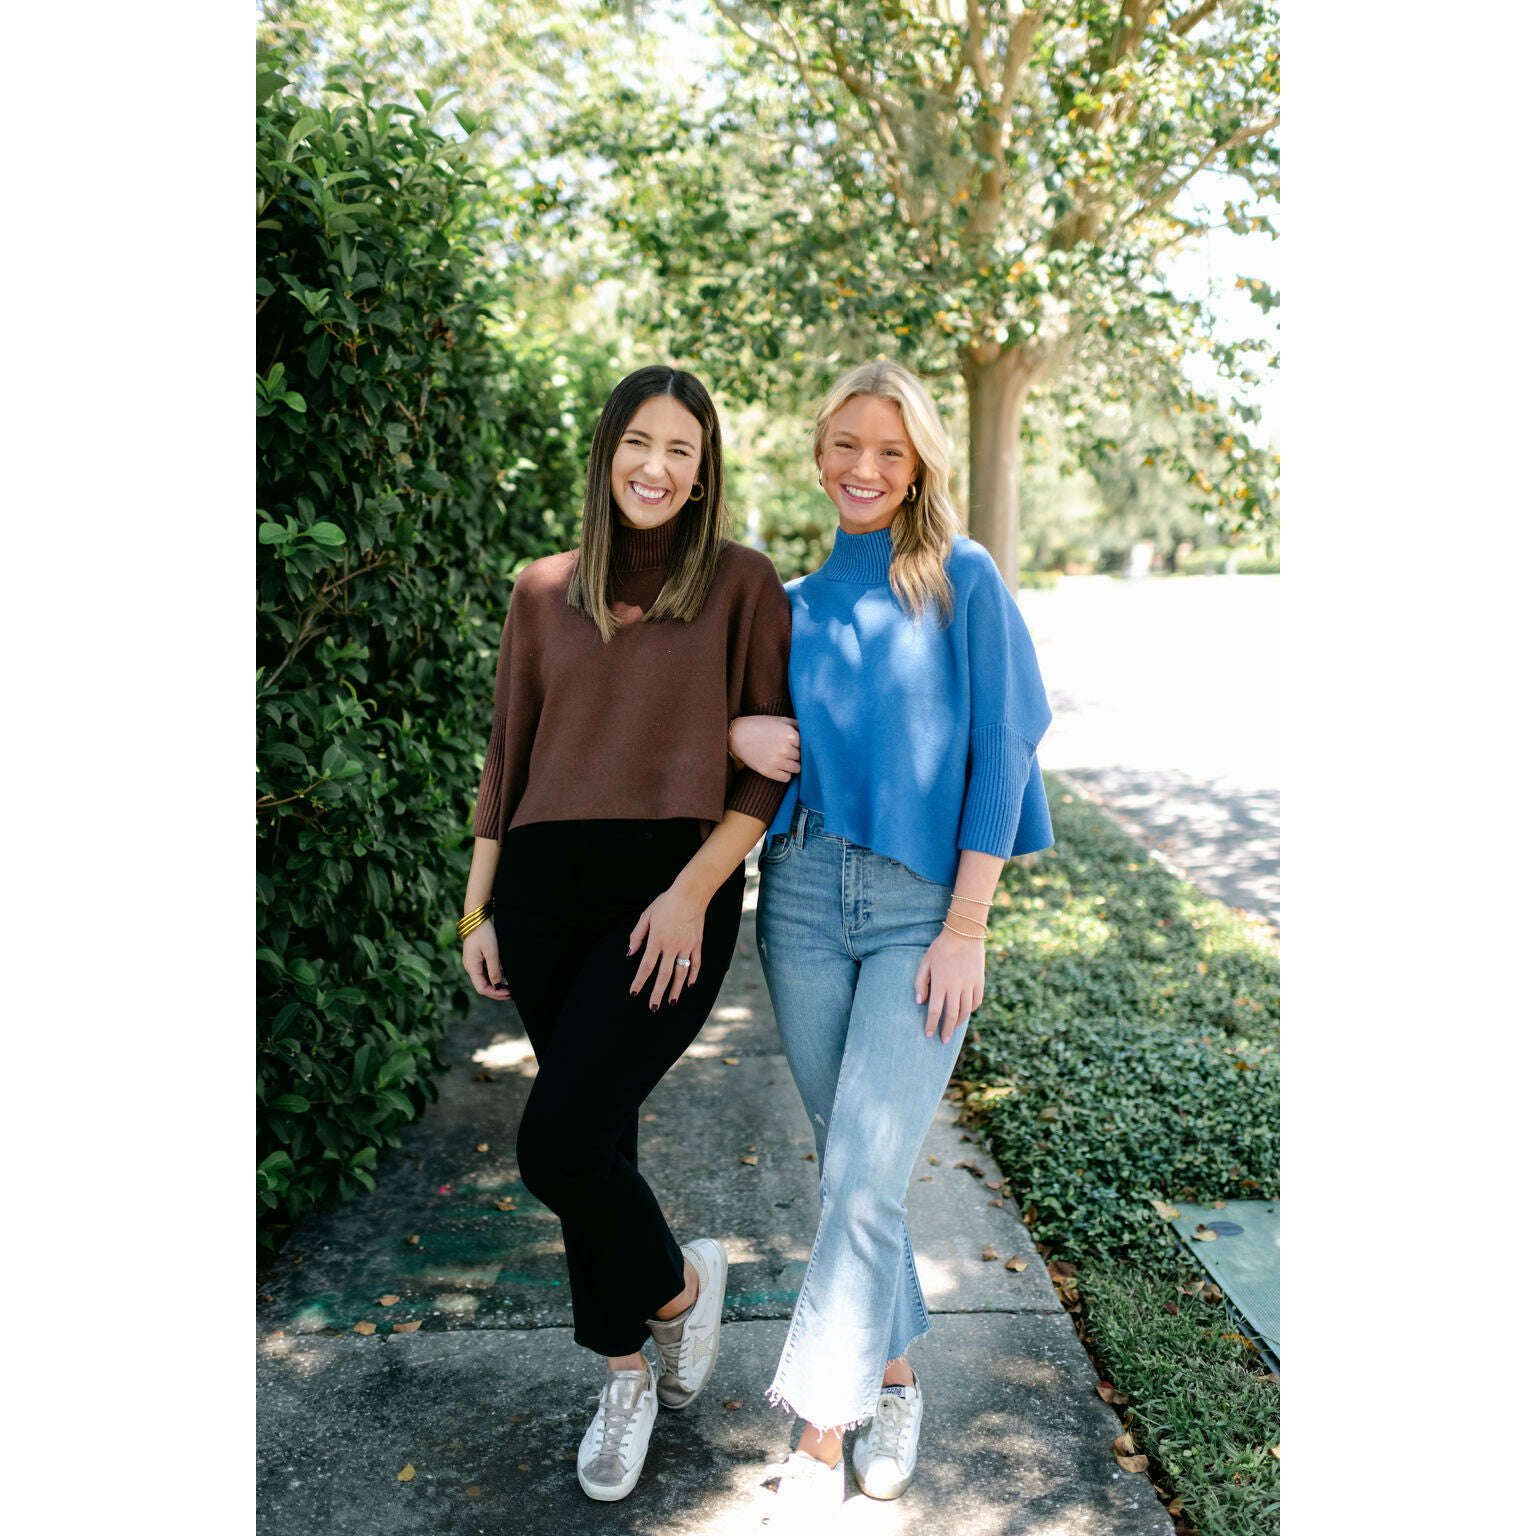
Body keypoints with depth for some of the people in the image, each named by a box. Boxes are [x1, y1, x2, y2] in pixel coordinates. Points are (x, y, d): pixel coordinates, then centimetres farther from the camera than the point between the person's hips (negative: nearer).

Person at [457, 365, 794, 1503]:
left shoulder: (742, 585, 1)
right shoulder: (544, 591, 10)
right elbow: (508, 758, 13)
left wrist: (693, 890, -13)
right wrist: (480, 908, 10)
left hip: (670, 898, -4)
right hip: (546, 892, 4)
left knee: (558, 1142, -13)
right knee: (592, 1141, 12)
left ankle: (680, 1284, 20)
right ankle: (628, 1375, 34)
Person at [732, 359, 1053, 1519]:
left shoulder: (964, 578, 0)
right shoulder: (801, 598, 12)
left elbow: (999, 752, -4)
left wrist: (966, 927, -10)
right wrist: (734, 729, -8)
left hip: (924, 906, -4)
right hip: (805, 898, 4)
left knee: (865, 1179, -7)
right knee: (851, 1167, 13)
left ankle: (821, 1435, 9)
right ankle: (896, 1378, 33)